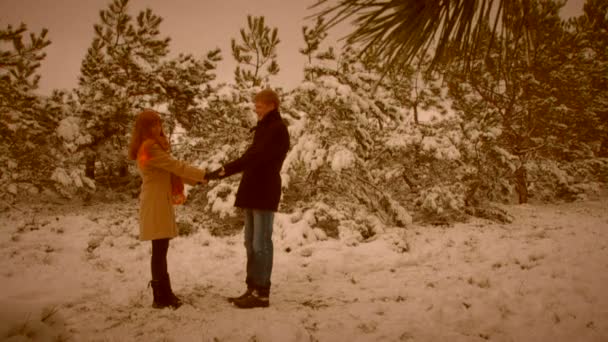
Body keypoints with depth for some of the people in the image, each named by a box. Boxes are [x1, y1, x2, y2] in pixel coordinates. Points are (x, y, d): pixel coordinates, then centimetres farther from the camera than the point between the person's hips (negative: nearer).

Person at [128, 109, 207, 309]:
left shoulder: (153, 147, 19)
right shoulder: (150, 148, -13)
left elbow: (169, 171, 18)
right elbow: (175, 166, -17)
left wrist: (195, 180, 9)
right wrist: (202, 174, -13)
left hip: (160, 202, 10)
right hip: (155, 203, -10)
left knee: (161, 249, 11)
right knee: (159, 250, -8)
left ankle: (163, 294, 16)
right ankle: (161, 297, -5)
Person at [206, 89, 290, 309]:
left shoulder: (277, 130, -11)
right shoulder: (264, 129, 20)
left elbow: (254, 157, -21)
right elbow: (252, 158, 21)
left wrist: (224, 170, -26)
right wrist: (223, 171, 12)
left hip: (264, 193, -10)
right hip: (253, 193, 10)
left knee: (261, 245, -7)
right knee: (251, 244, 10)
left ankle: (262, 294, -3)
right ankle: (252, 289, 16)